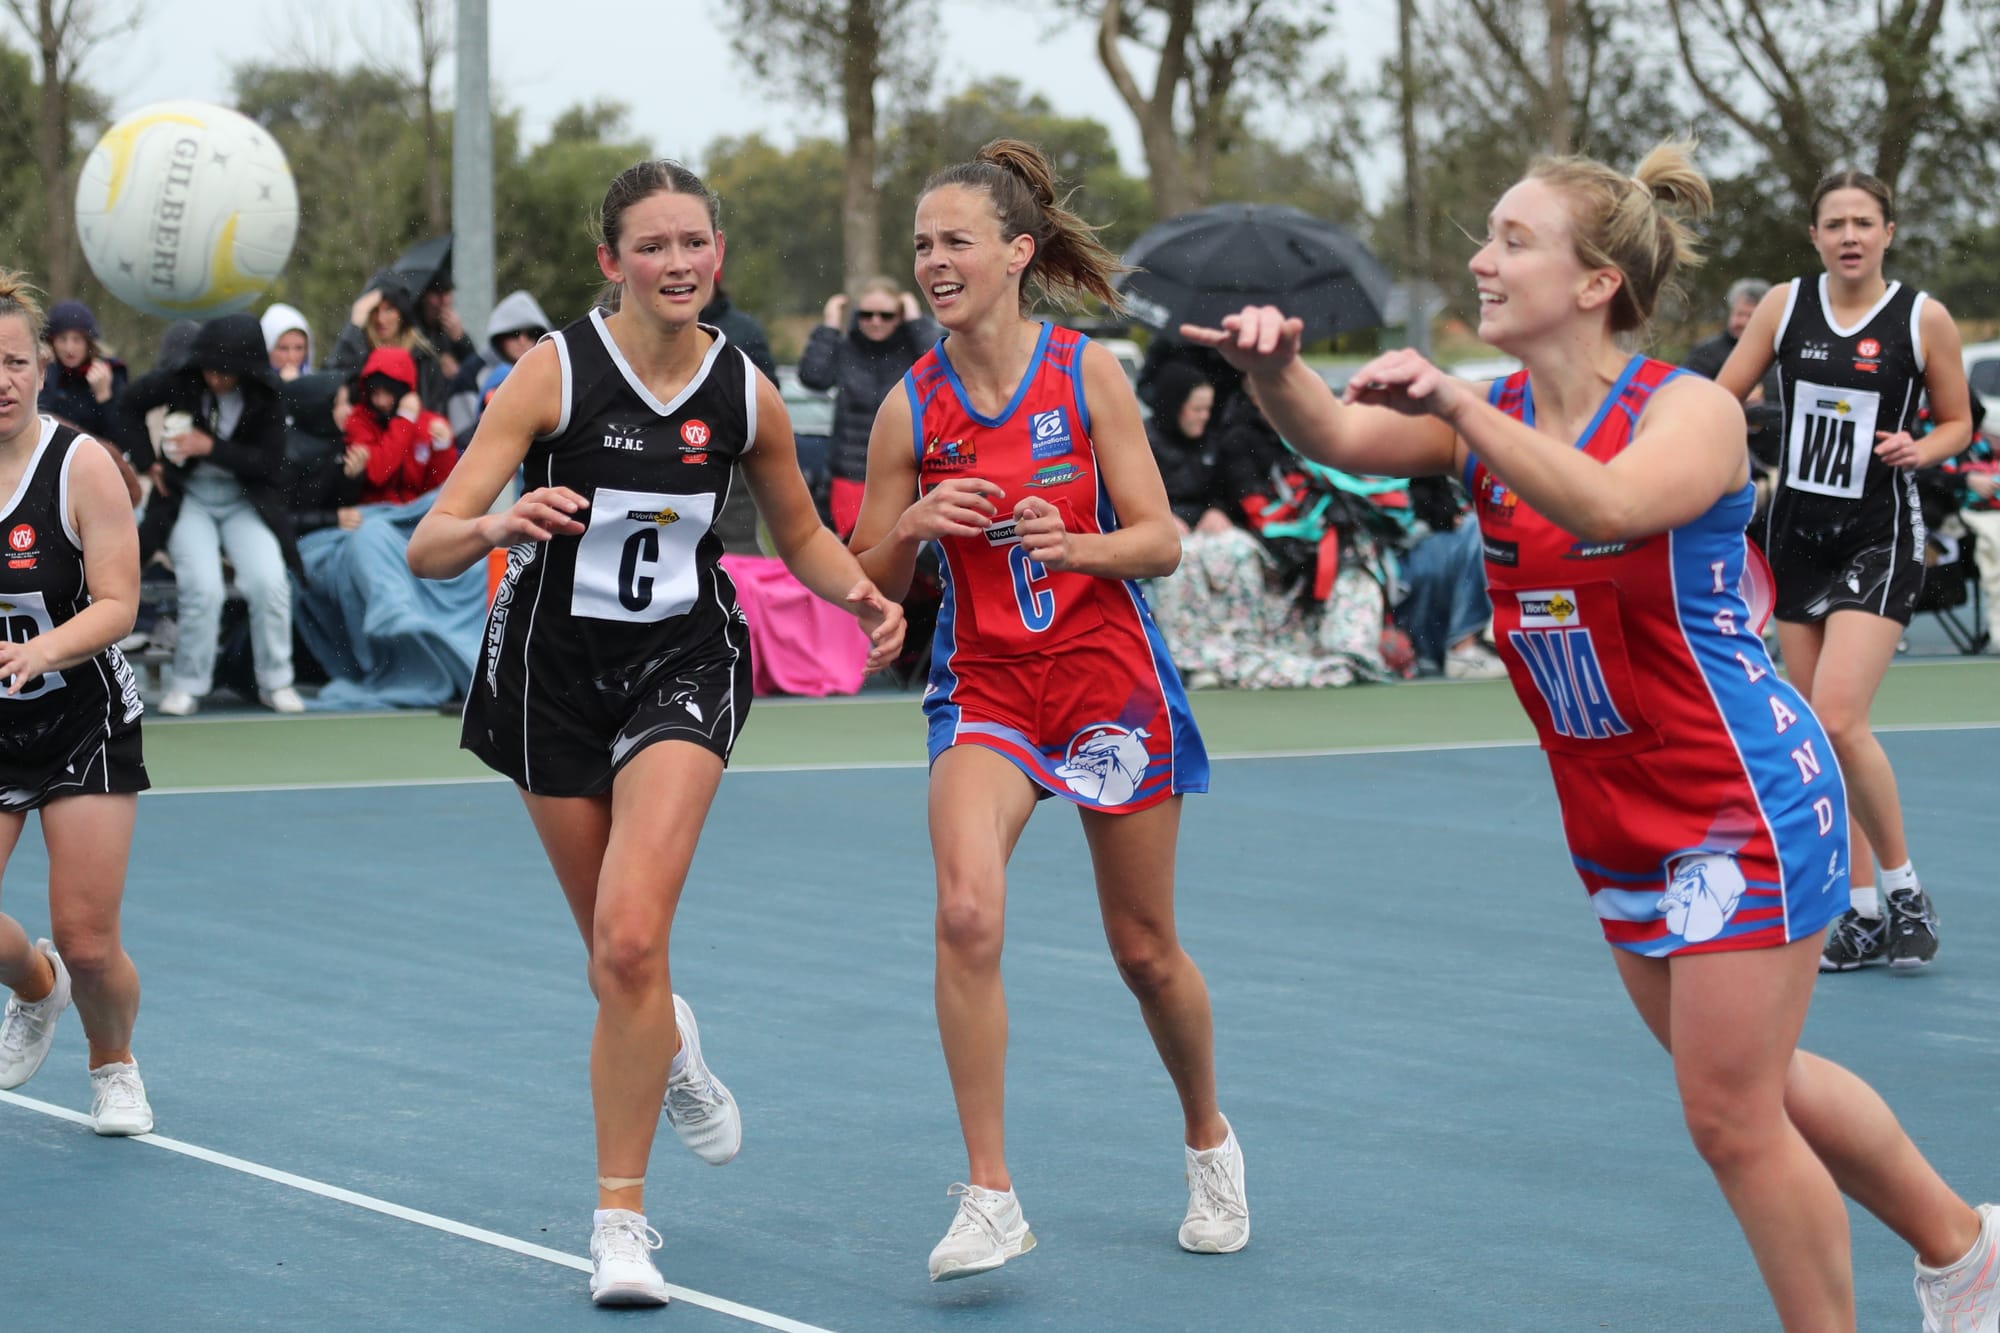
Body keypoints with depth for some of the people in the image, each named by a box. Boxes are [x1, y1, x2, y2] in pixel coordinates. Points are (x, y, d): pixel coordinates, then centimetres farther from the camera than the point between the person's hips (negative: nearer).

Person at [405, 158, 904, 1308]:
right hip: (555, 670, 0)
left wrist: (866, 596, -6)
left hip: (684, 662, 0)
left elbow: (802, 533, 14)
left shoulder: (747, 394, -4)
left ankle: (622, 1216, -8)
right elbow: (429, 549, -19)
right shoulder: (555, 371, -14)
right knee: (618, 957, 11)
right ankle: (671, 1050, 49)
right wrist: (504, 523, -40)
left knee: (630, 942, -19)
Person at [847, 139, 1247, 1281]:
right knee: (968, 912, -24)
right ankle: (990, 1199, -17)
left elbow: (1161, 543, -6)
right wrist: (914, 525, -15)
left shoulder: (1088, 373, -7)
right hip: (986, 685, 1)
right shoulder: (912, 406, -2)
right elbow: (872, 584, 5)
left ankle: (1210, 1141, 39)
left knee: (1146, 949, 10)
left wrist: (1071, 545, -25)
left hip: (1109, 676, -1)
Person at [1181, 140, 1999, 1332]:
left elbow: (1608, 504, -40)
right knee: (1745, 1087, 18)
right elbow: (1341, 437, -16)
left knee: (1730, 1114, -5)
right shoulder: (1494, 417, 0)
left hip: (1747, 802, -7)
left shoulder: (1693, 411, -18)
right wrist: (1279, 371, -37)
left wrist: (1457, 408, -50)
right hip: (1614, 820, 7)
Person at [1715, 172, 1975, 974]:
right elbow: (1721, 399, 8)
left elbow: (1957, 421, 6)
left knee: (1837, 719, -18)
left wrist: (1920, 449, -14)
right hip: (1798, 534, 4)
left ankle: (1904, 889, 0)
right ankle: (1864, 914, 14)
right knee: (1813, 735, 4)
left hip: (1879, 539, -4)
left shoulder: (1924, 320, -5)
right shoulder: (1785, 307, 2)